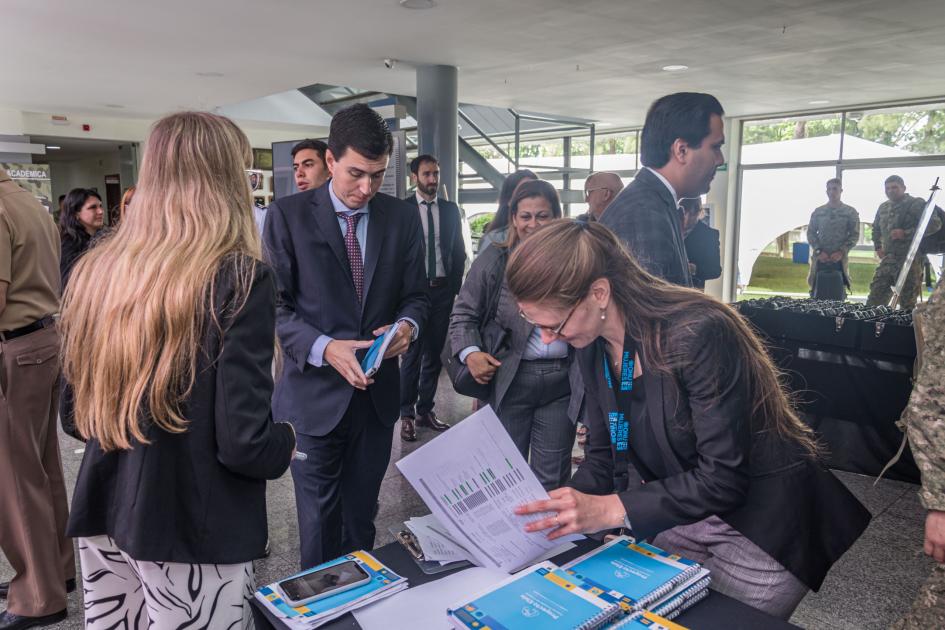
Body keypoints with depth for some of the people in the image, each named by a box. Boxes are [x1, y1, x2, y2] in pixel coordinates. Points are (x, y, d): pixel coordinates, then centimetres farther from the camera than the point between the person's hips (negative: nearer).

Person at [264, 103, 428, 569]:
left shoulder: (403, 218, 4)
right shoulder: (288, 216, -6)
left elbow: (415, 294, 9)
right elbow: (276, 306, -8)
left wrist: (408, 324, -14)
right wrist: (325, 349, -23)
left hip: (377, 392, 3)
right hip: (314, 394, -3)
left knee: (362, 516, 18)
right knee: (319, 521, 8)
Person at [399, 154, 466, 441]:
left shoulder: (450, 209, 10)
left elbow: (459, 251, 12)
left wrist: (456, 287, 5)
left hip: (443, 290, 4)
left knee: (434, 353, 10)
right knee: (411, 354, -1)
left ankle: (425, 410, 22)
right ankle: (407, 414, 11)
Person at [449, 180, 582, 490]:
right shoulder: (494, 261, 1)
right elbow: (463, 314, 5)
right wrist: (470, 353, -13)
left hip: (562, 381, 1)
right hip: (509, 379, -1)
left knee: (552, 480, 11)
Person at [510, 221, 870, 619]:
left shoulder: (698, 333, -29)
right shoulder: (593, 346, -6)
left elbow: (722, 477, -28)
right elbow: (603, 457, 1)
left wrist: (613, 509, -35)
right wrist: (552, 513, -15)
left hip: (760, 522, -6)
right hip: (681, 519, 7)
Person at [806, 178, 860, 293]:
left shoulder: (850, 212, 6)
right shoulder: (818, 211, 10)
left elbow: (855, 235, 2)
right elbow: (810, 233, 7)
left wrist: (841, 252, -12)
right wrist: (819, 251, -8)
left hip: (840, 259, -1)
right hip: (820, 258, 1)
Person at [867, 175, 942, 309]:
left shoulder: (916, 204, -6)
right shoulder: (883, 207, 15)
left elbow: (935, 224, -17)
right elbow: (876, 228, 31)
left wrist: (906, 233, -20)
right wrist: (878, 247, 18)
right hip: (887, 260, 6)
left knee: (907, 304, -1)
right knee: (874, 299, 6)